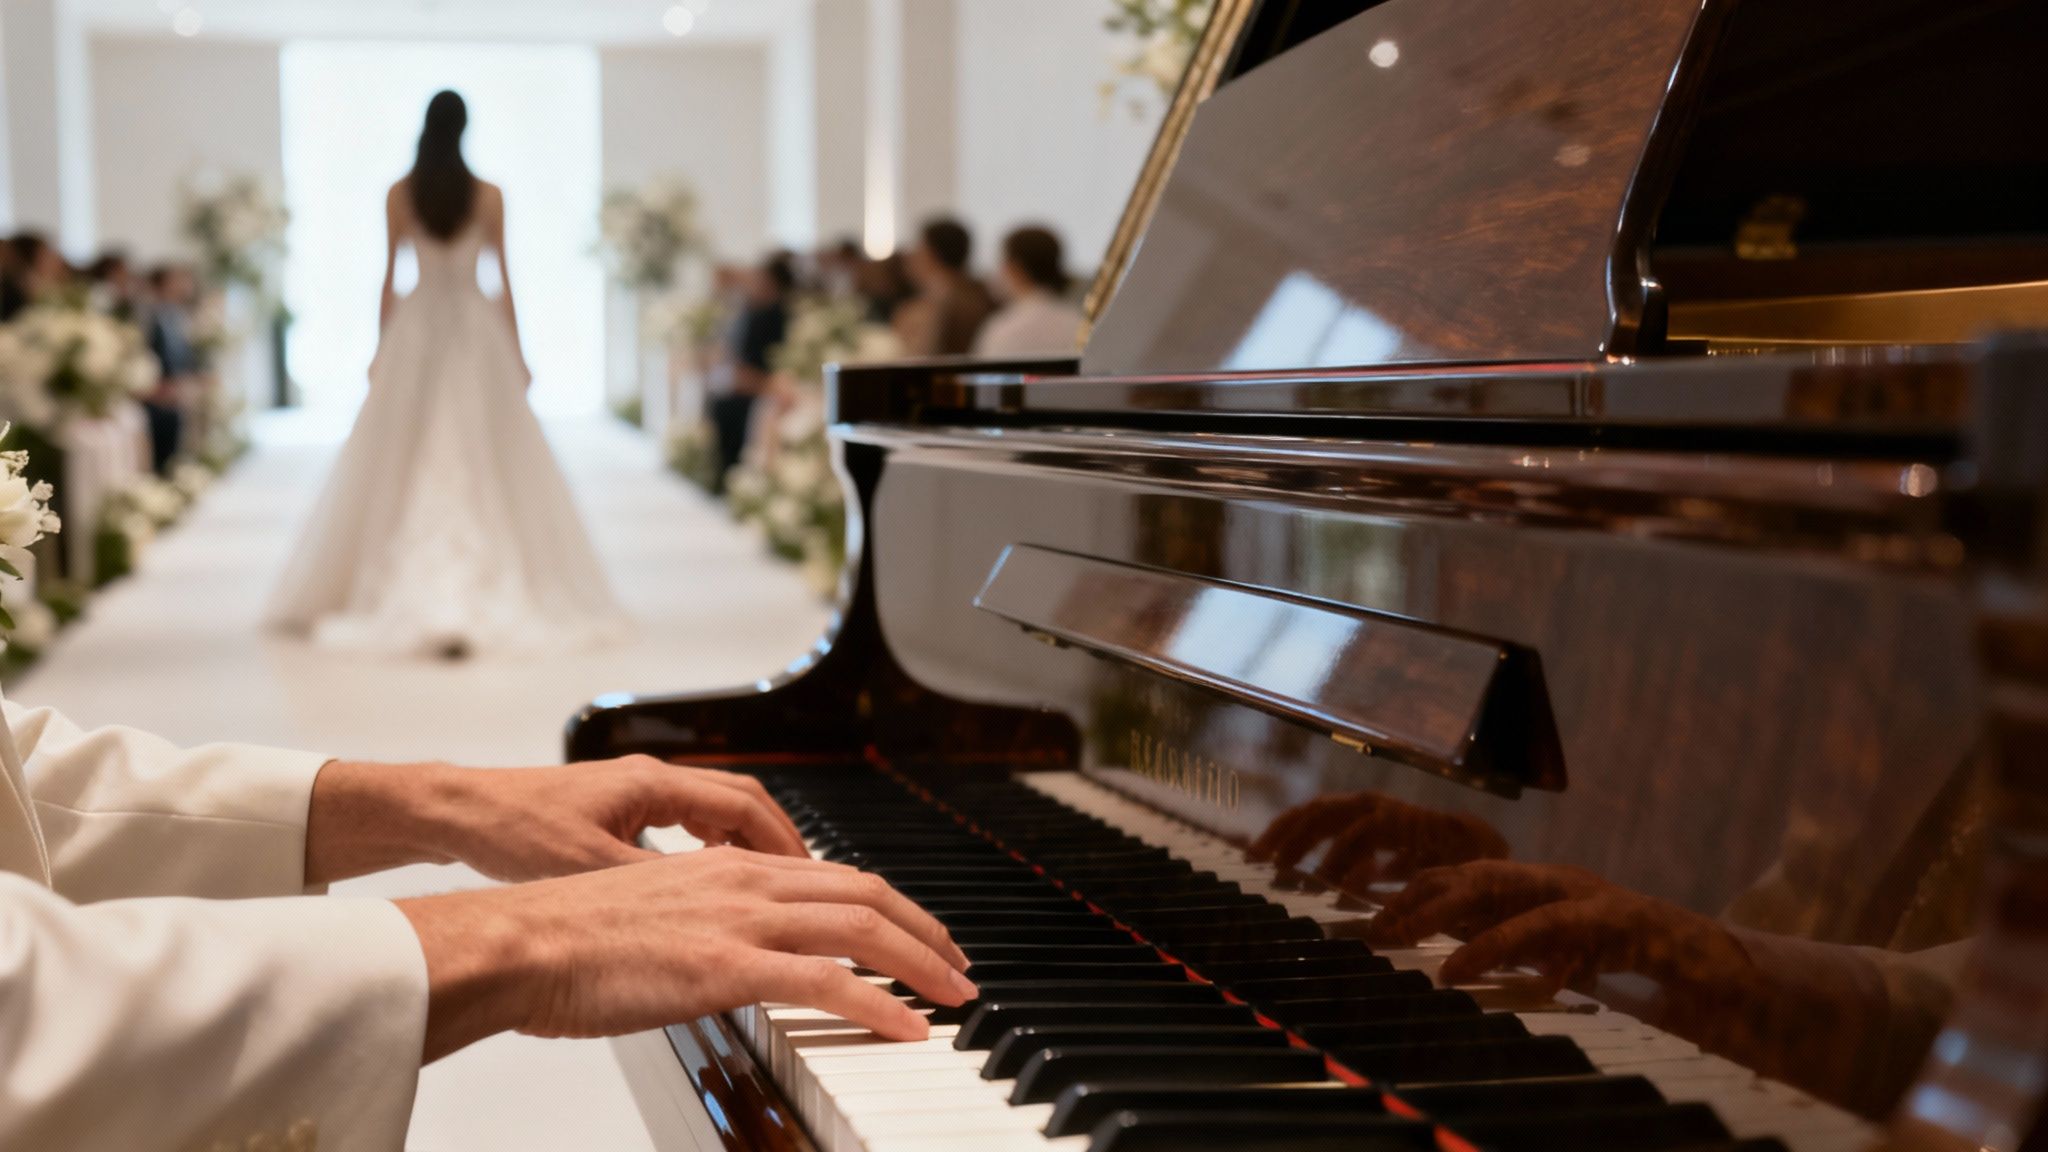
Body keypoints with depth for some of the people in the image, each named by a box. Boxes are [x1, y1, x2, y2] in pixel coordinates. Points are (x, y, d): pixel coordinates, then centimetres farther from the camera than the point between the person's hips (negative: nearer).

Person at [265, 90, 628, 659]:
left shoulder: (399, 195, 1)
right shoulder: (488, 195, -2)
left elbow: (389, 275, 3)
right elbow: (504, 277, -1)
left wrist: (383, 348, 10)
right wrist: (516, 351, 5)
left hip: (414, 332, 1)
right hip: (477, 332, -1)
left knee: (405, 468, 7)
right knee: (485, 468, 3)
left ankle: (411, 598, 7)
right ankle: (488, 599, 0)